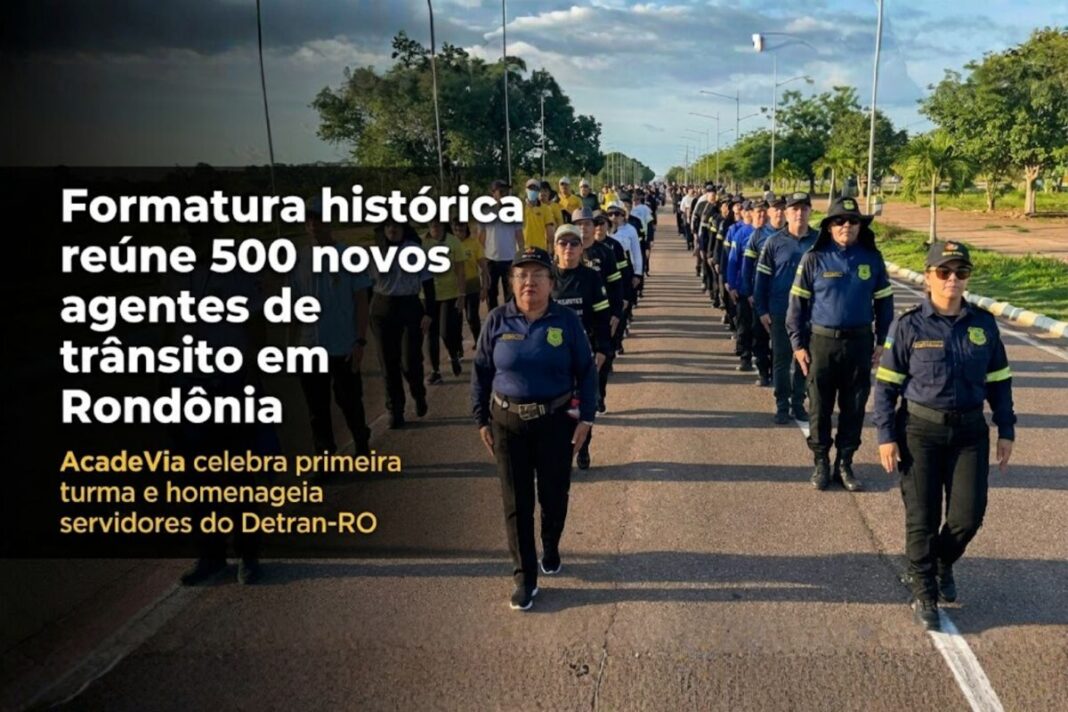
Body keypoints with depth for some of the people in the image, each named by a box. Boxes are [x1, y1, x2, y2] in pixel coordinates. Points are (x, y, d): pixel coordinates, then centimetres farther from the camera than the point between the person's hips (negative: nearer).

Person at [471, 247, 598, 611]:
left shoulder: (567, 320, -6)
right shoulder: (498, 320, -4)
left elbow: (586, 371, -1)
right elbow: (481, 371, 3)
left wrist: (586, 418, -5)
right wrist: (482, 419, 2)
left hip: (556, 421, 0)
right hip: (508, 423, 0)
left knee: (553, 495, 13)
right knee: (516, 502, 3)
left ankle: (550, 549, 42)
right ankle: (525, 578, 14)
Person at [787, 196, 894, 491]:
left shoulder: (872, 259, 2)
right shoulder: (814, 259, -4)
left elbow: (884, 301, 10)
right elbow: (797, 303, -1)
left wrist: (882, 342, 7)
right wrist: (798, 344, -4)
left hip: (860, 343, 2)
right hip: (822, 342, -2)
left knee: (854, 408, 8)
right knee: (820, 407, 6)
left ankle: (844, 464, 22)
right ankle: (821, 463, 21)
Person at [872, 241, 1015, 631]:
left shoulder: (983, 324, 3)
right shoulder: (909, 325, -7)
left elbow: (999, 381, 11)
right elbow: (886, 383, -4)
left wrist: (1005, 431, 8)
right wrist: (886, 436, -8)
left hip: (970, 430, 3)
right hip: (920, 429, -3)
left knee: (968, 514, 1)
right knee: (922, 516, 2)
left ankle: (942, 564, 33)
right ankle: (924, 594, 20)